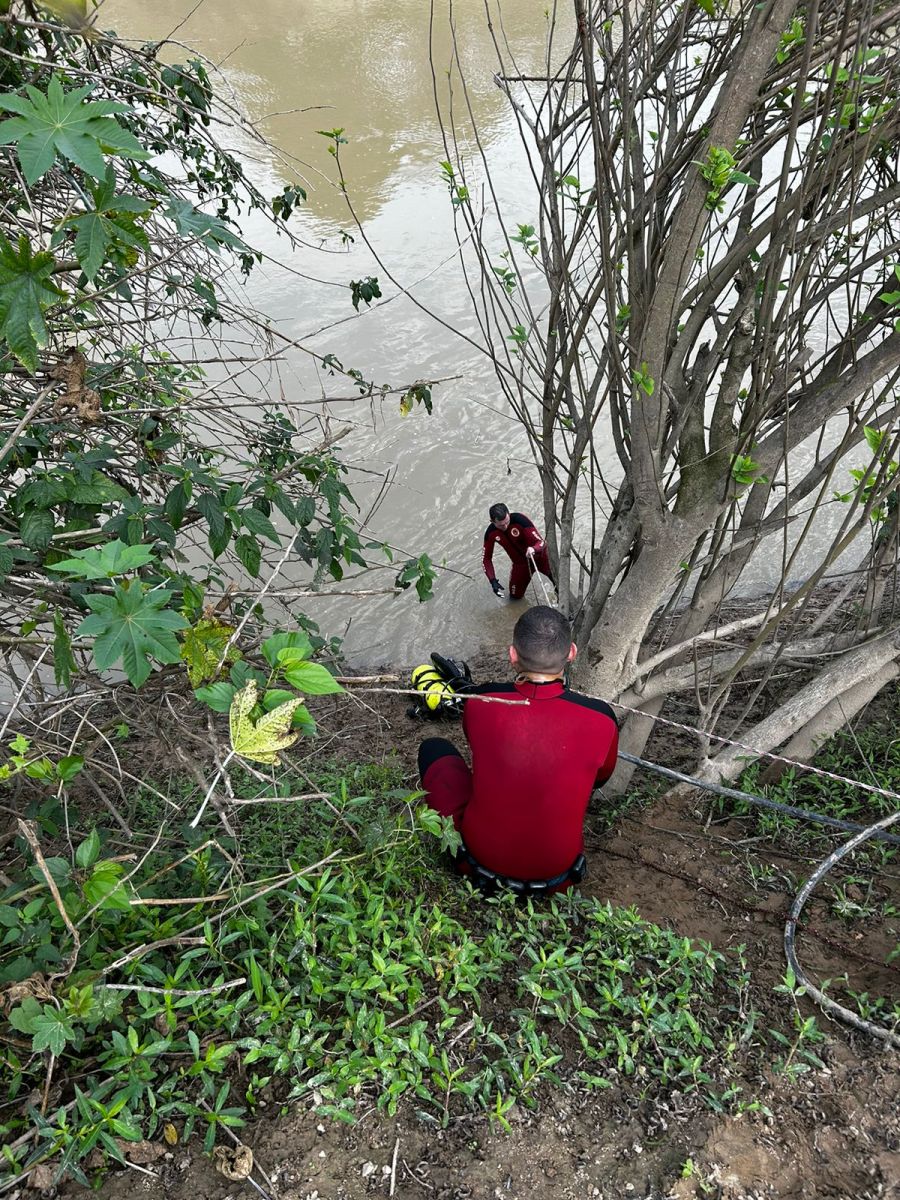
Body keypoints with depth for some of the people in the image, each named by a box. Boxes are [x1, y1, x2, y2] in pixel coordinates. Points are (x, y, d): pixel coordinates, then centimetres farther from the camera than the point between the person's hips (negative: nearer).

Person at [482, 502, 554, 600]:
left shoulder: (519, 519, -28)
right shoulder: (491, 532, -16)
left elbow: (541, 542, -28)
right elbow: (486, 558, -4)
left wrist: (534, 549, -53)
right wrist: (493, 581, -16)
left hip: (539, 555, -3)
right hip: (520, 563, 4)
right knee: (515, 596, 6)